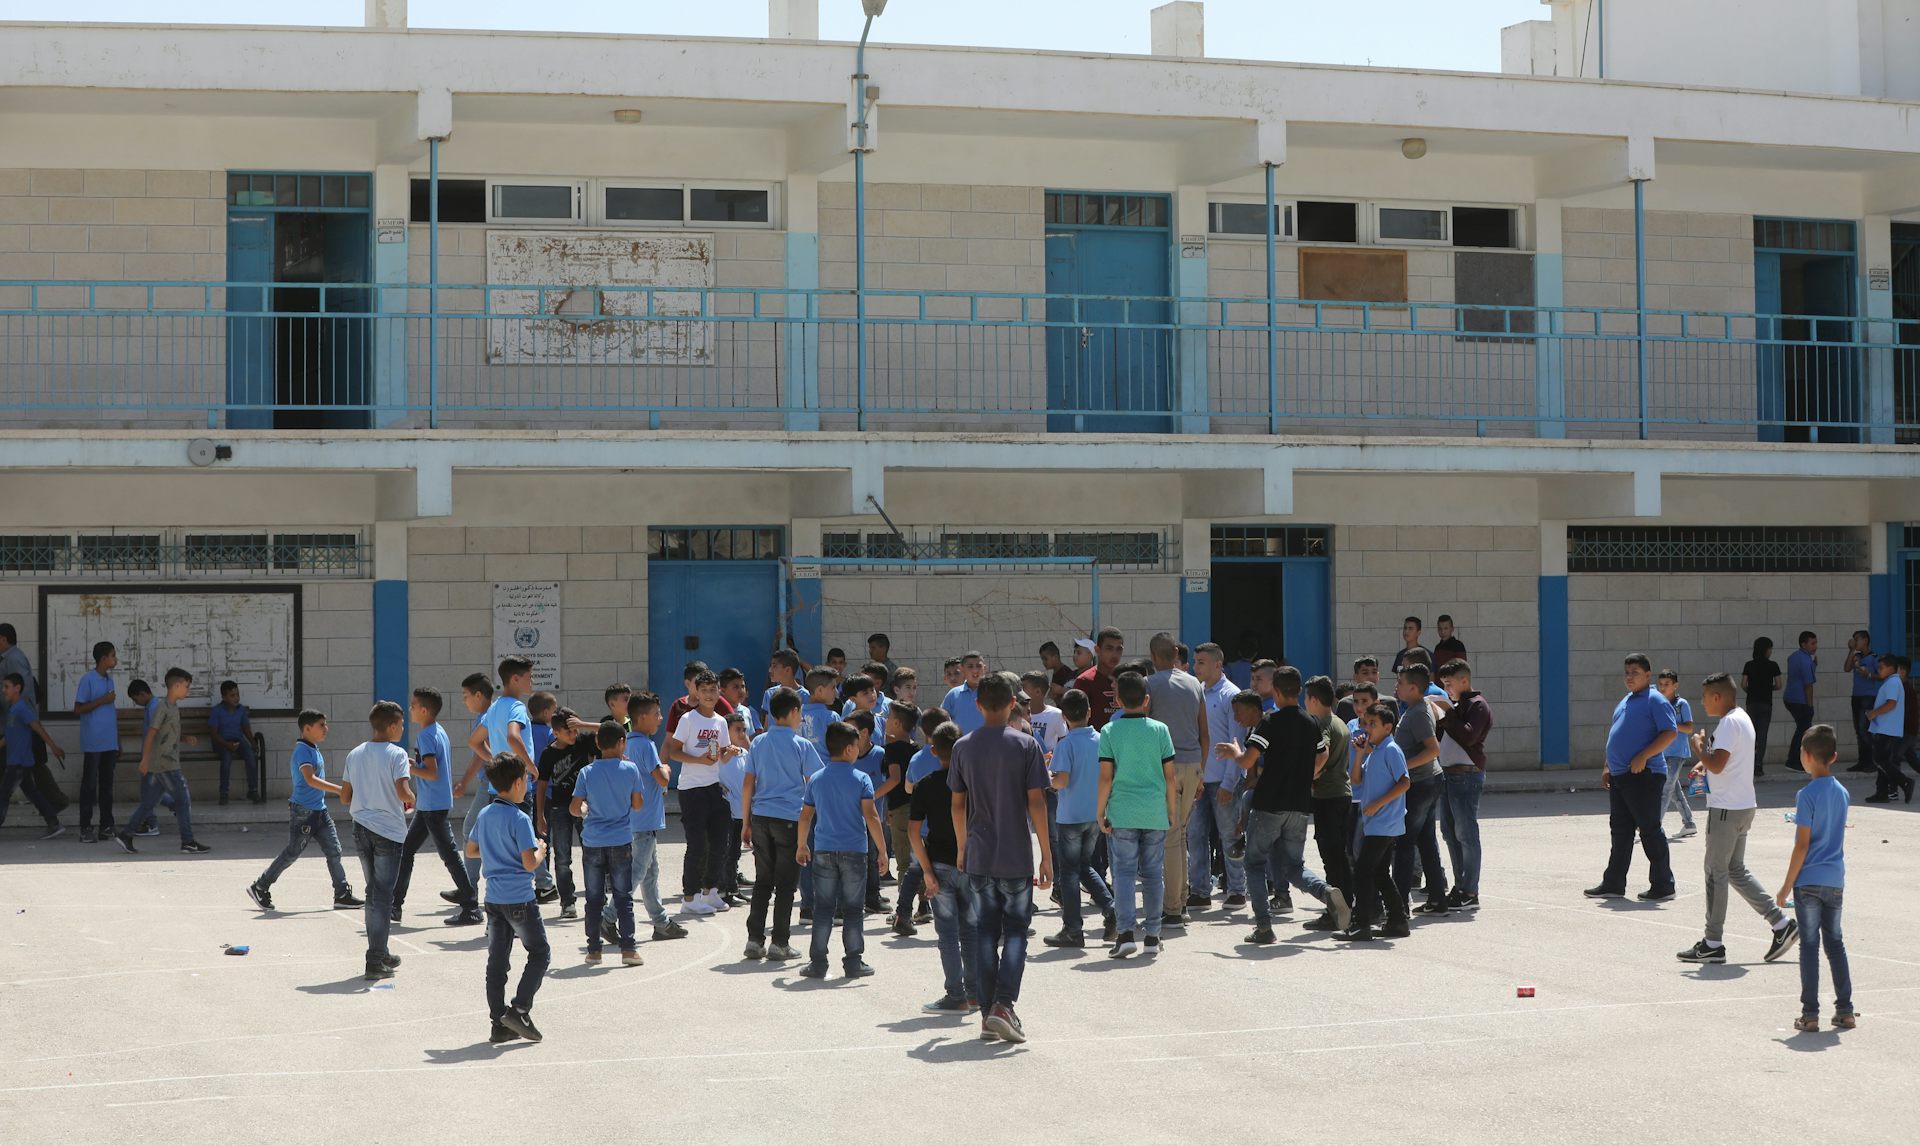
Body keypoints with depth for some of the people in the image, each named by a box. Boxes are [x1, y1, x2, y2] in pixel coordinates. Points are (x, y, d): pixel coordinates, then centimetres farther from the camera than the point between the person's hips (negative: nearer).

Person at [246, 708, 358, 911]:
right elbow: (310, 779, -29)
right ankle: (259, 888, 13)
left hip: (319, 810, 9)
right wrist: (340, 790, -33)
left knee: (334, 851, 3)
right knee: (291, 853, 0)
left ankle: (343, 895, 5)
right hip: (303, 812, -9)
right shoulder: (302, 750, -16)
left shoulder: (315, 749, 13)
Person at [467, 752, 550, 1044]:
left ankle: (500, 1024, 11)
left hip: (494, 898, 7)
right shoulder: (519, 819, -16)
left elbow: (471, 850, 18)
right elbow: (529, 863, -20)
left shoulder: (484, 815, 7)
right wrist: (541, 851, -1)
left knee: (496, 959, 9)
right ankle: (519, 1009, -5)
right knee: (540, 953, 6)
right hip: (519, 899, -7)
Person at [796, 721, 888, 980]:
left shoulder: (815, 780, 4)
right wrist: (882, 849, -7)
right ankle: (853, 962, 9)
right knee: (852, 909, 6)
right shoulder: (861, 779, -6)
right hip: (854, 851, -2)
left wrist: (802, 846, 22)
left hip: (824, 851, 2)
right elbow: (871, 817, -11)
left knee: (824, 908, 8)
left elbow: (806, 816, 9)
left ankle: (817, 962, 6)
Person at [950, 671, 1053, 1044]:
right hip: (1016, 858, -2)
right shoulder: (1025, 745, -6)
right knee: (1015, 931, 5)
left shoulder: (964, 747, 1)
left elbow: (958, 804, 6)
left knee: (984, 933, 10)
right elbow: (1036, 802, -8)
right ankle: (1004, 1005, -10)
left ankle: (987, 1011, 9)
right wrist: (1047, 855, -2)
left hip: (978, 858, 2)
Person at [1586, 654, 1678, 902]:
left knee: (1649, 830, -4)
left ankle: (1663, 886, 3)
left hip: (1644, 776, -9)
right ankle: (1613, 884, 15)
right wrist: (1608, 768, 21)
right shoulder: (1625, 702, 20)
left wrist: (1643, 757, -22)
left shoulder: (1655, 700, -9)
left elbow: (1670, 732, -18)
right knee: (1620, 831, 11)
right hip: (1619, 777, 9)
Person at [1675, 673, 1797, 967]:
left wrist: (1698, 746, -9)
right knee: (1736, 871, 15)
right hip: (1742, 806, 10)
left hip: (1726, 808, -10)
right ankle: (1782, 924, 13)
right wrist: (1705, 763, 11)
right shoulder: (1742, 718, 15)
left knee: (1716, 873, -2)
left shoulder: (1730, 723, -17)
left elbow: (1717, 764, -26)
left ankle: (1712, 944, 4)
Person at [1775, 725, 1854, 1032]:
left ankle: (1810, 1013, 2)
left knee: (1809, 946, 0)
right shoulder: (1842, 792, 5)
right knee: (1835, 943, 14)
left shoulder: (1808, 794, -15)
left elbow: (1802, 845, -15)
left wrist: (1787, 885, -9)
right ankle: (1845, 1010, 15)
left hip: (1809, 880, -6)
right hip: (1835, 880, 6)